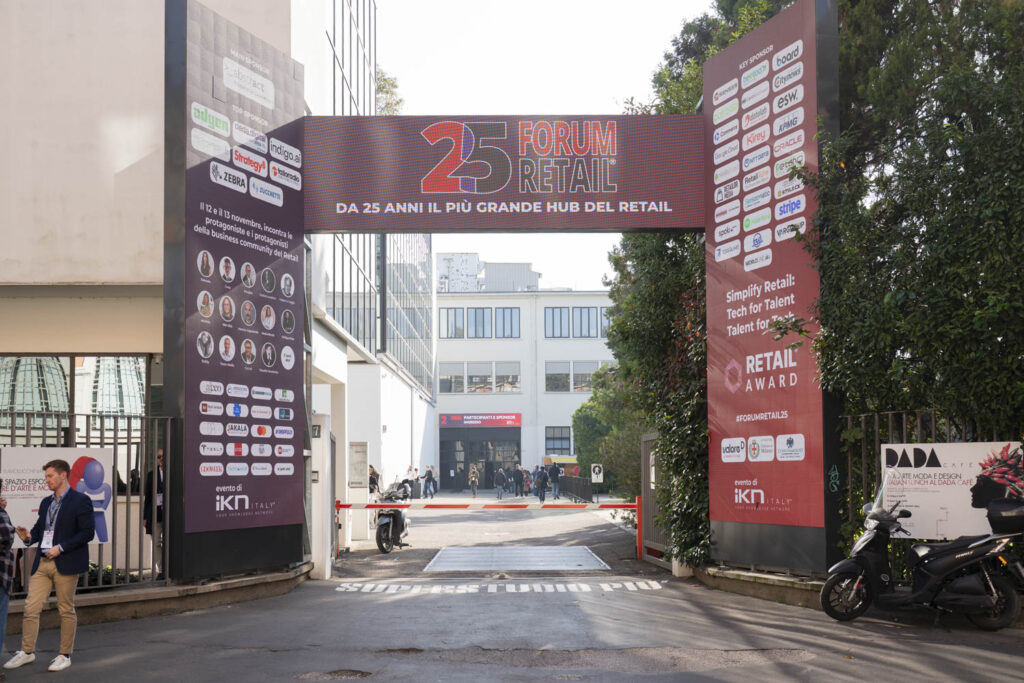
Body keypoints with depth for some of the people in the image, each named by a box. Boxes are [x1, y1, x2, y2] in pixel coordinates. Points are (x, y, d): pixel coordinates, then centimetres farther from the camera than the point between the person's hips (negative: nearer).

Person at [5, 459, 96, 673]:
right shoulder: (46, 502, 17)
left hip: (66, 564, -6)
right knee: (31, 607, 3)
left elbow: (87, 532, -11)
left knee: (66, 610, 2)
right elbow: (40, 528, 23)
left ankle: (65, 655, 11)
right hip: (42, 563, 7)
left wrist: (61, 548, -16)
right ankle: (27, 651, 14)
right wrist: (29, 536, 0)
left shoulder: (80, 501, -6)